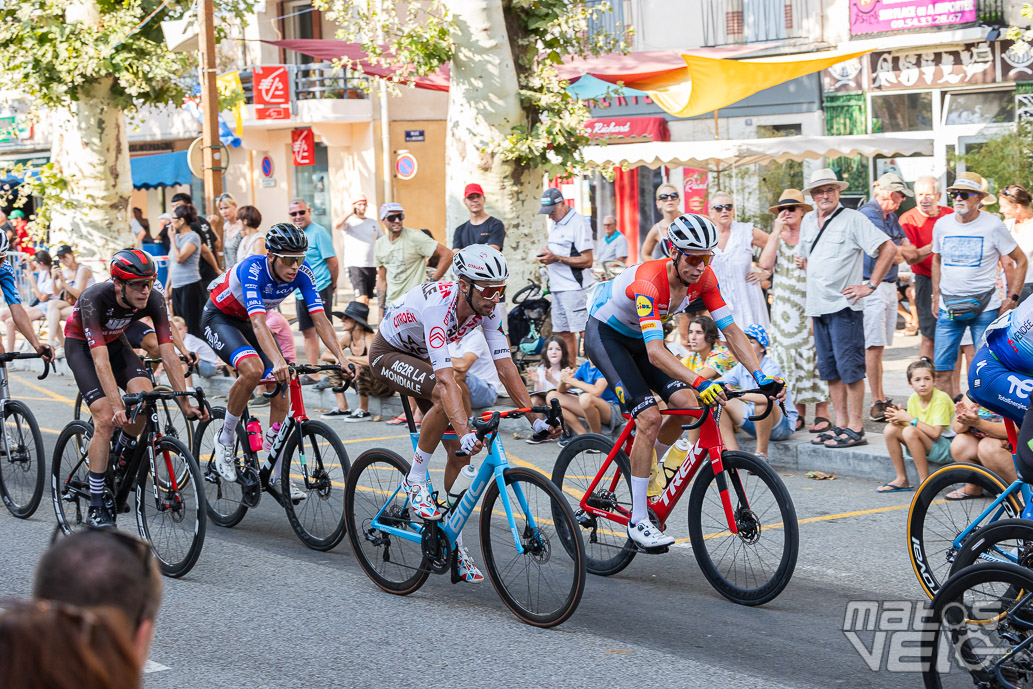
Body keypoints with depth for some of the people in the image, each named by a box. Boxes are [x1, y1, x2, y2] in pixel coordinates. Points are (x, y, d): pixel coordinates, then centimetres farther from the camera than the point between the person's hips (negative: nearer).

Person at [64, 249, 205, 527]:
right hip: (81, 346, -4)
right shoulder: (94, 298, -37)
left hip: (115, 342, 4)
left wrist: (186, 403, -30)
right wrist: (117, 406, -51)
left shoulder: (153, 299, -26)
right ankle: (96, 507, -11)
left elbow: (168, 353, -25)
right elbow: (101, 360, -42)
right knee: (106, 419, -20)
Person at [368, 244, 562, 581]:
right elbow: (446, 379, -48)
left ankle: (452, 542, 7)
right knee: (457, 418, -36)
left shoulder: (488, 307, -19)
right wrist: (465, 432, -58)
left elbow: (505, 366, -17)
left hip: (421, 357, 7)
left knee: (460, 453, -4)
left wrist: (536, 419, -24)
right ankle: (415, 480, -17)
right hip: (388, 354, -7)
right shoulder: (437, 304, -39)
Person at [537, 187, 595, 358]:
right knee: (564, 333, 11)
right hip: (557, 288, 9)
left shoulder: (578, 223, -11)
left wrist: (557, 258, -20)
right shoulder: (554, 224, 17)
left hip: (575, 287, -9)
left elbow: (587, 261, -16)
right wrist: (547, 251, 6)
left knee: (585, 331, -11)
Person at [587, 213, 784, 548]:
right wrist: (700, 382, -58)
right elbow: (655, 352, -46)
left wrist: (762, 377, -26)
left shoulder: (703, 278, -17)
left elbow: (731, 330, -15)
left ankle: (645, 472, 16)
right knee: (649, 417, -21)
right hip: (605, 335, -7)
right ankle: (638, 521, -13)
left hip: (638, 338, 7)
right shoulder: (650, 281, -37)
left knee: (687, 405, -10)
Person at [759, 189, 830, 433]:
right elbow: (765, 264, -6)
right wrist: (777, 231, -6)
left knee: (814, 355, -7)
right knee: (789, 357, 2)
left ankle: (821, 413, -5)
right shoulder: (776, 237, 12)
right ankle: (798, 413, 9)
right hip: (784, 309, 3)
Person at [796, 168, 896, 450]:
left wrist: (870, 285, -12)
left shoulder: (853, 219, -7)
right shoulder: (808, 221, 14)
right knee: (830, 370, 10)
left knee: (849, 368, -7)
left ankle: (855, 428, -4)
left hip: (844, 306, -7)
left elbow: (889, 248, -11)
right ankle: (840, 424, 16)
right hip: (818, 307, 7)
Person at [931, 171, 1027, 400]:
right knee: (941, 370, -1)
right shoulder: (942, 225, 6)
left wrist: (1012, 298, -3)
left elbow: (1020, 261, 3)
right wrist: (936, 296, 15)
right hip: (949, 308, 3)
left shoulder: (993, 225, -5)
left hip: (985, 308, -3)